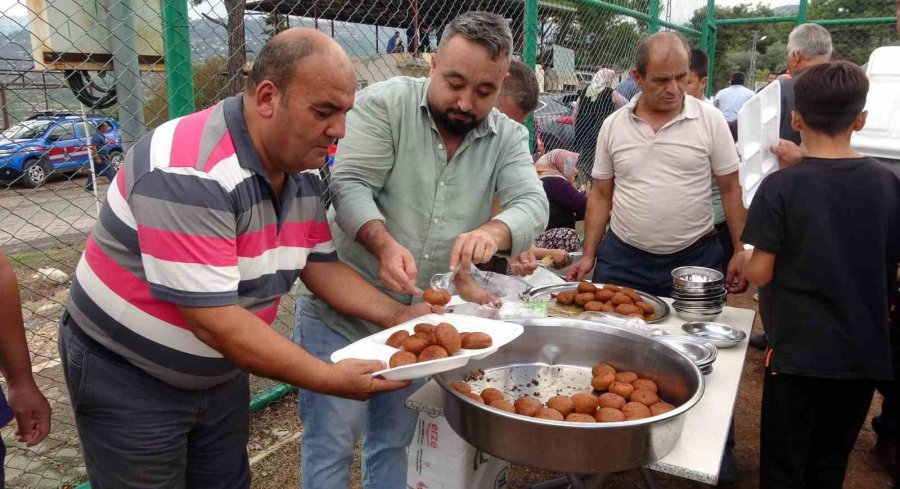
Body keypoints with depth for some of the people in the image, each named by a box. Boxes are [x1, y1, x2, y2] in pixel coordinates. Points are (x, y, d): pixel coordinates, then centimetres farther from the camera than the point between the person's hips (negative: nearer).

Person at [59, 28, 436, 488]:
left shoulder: (301, 171, -5)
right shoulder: (189, 174, -31)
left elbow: (320, 264, 2)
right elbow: (213, 320, -32)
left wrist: (398, 316, -10)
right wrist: (328, 378, -28)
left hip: (219, 372, 7)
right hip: (126, 377, -7)